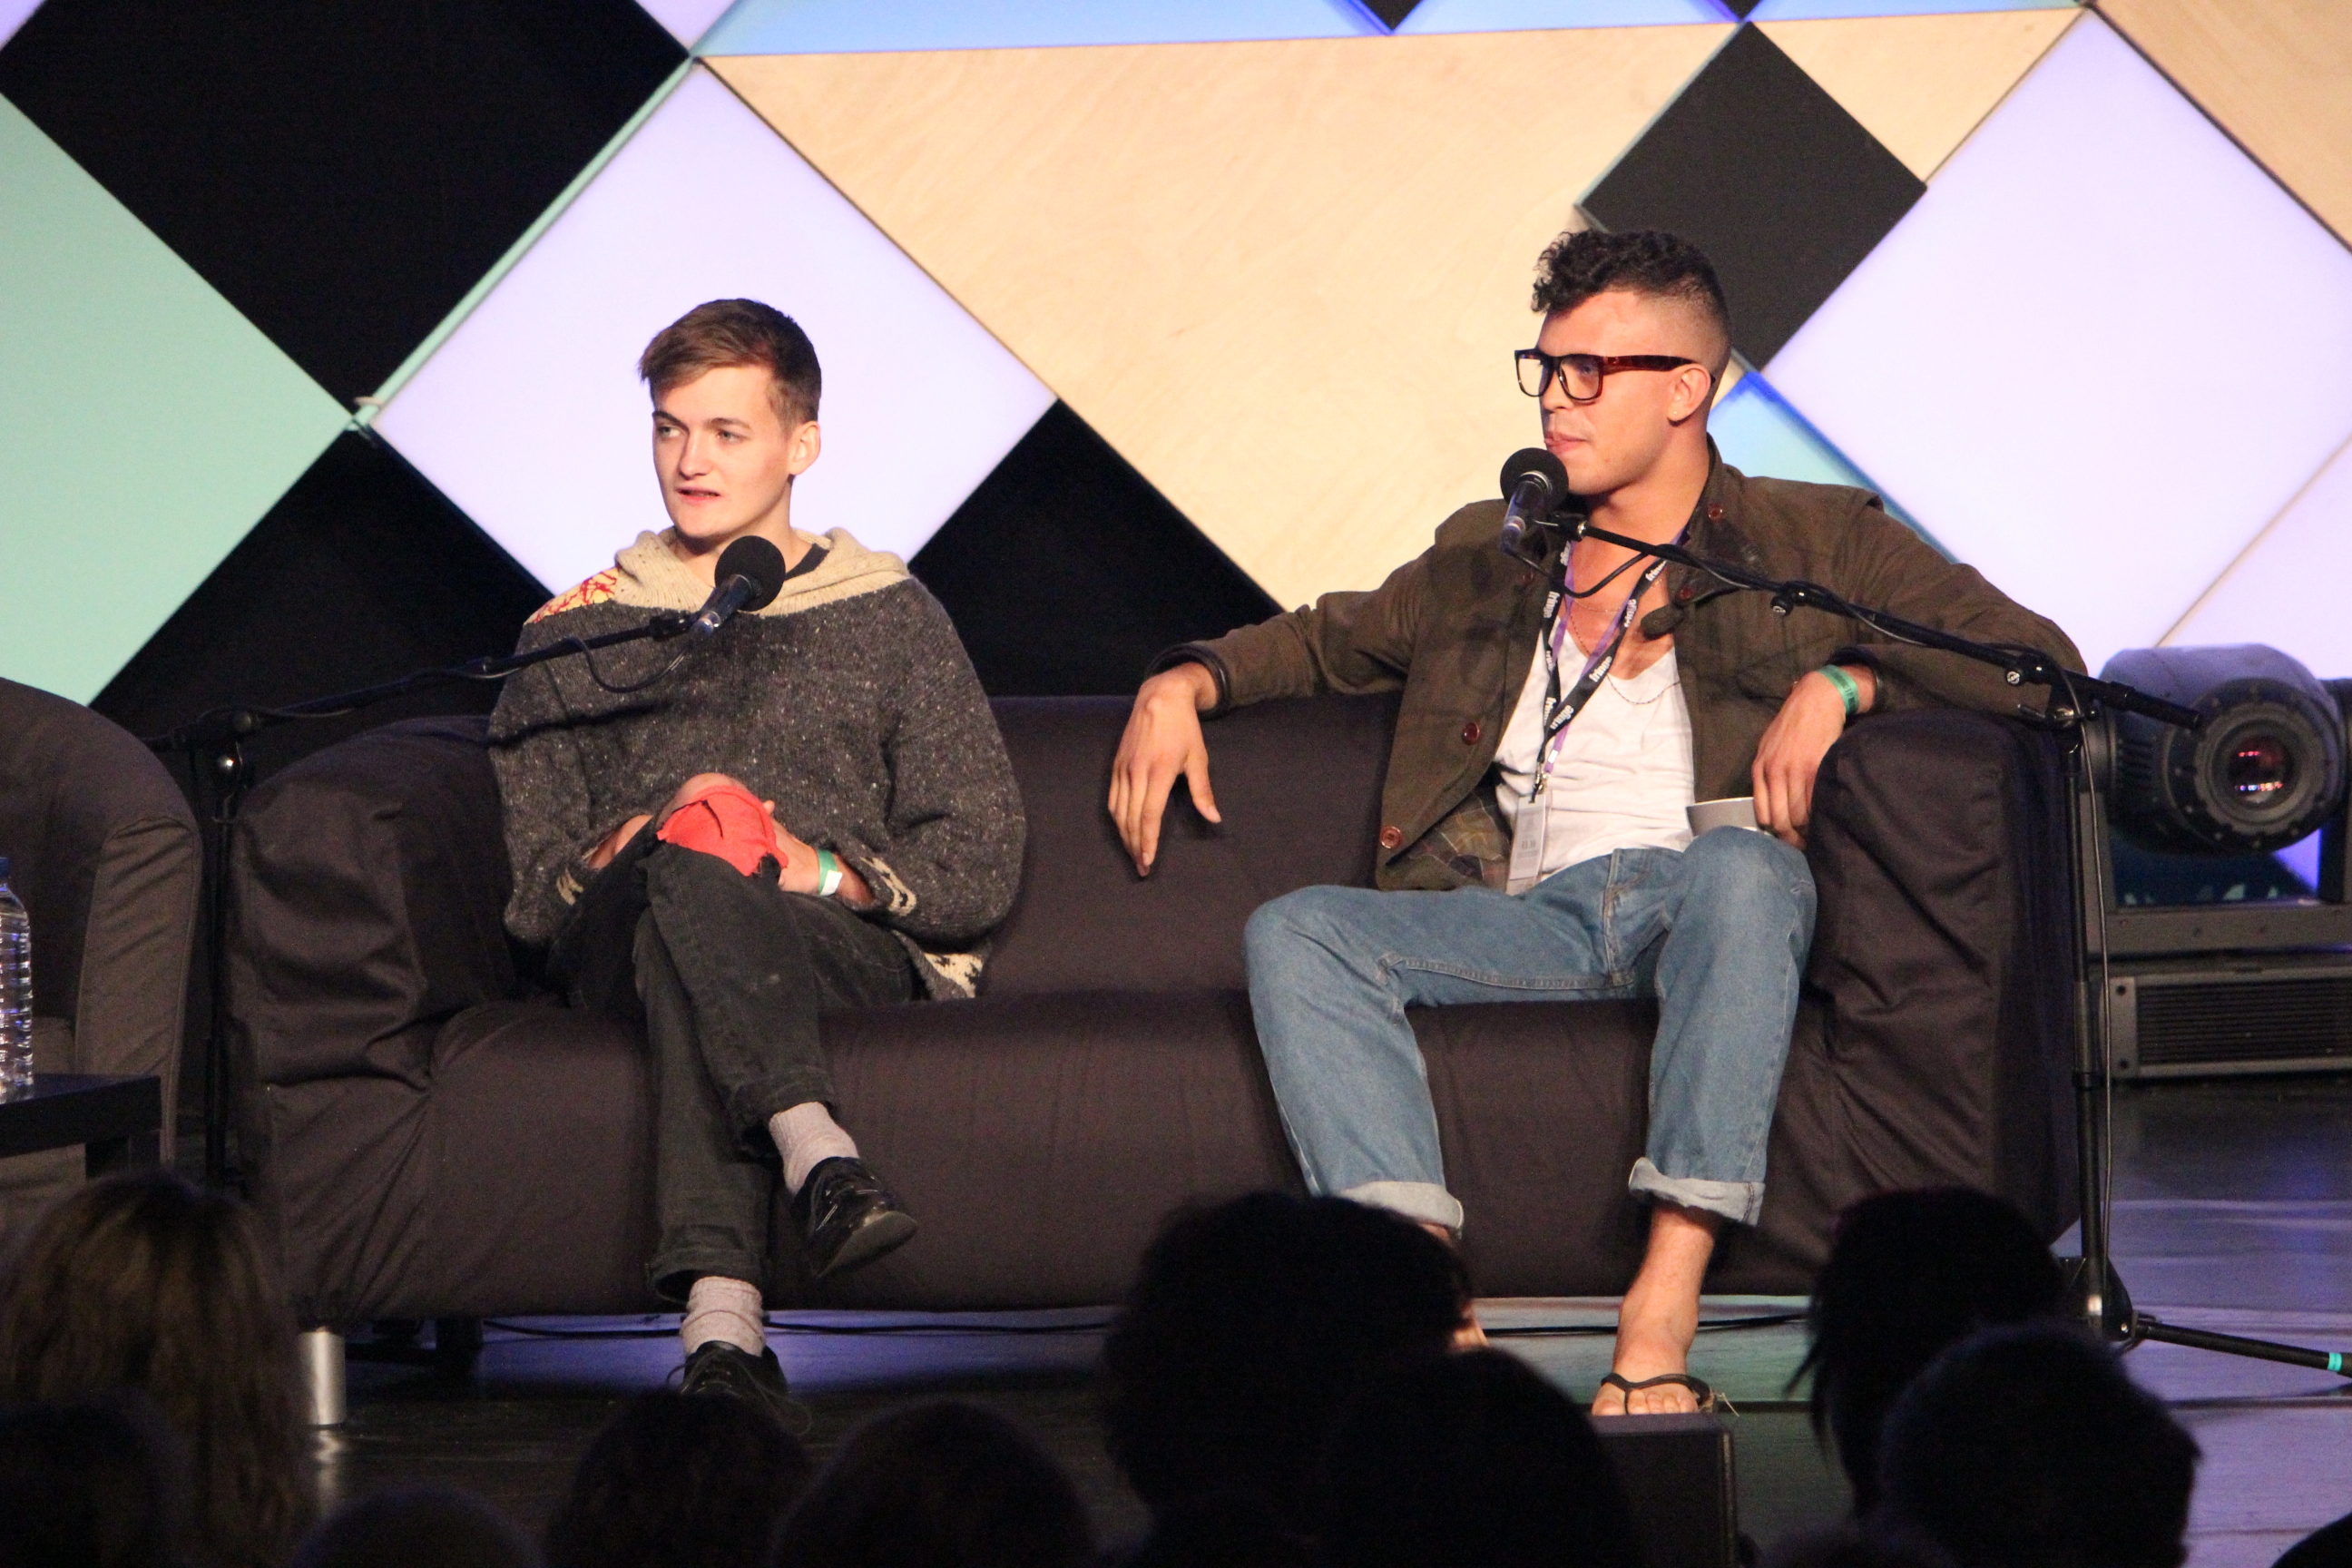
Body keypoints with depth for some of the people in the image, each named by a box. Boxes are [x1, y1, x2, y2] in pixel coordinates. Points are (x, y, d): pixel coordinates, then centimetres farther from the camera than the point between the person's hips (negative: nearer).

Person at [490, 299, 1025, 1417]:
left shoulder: (889, 618, 23)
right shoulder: (576, 634, 27)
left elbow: (980, 875, 11)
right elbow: (519, 893, 14)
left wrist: (818, 870, -7)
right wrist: (637, 845, -8)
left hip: (854, 951, -1)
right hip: (613, 944, 1)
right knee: (686, 865, -38)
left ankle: (719, 1318, -58)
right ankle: (818, 1158, -60)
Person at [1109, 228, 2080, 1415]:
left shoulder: (1811, 543, 14)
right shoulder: (1489, 560, 28)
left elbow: (2037, 662, 6)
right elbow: (1330, 640, 42)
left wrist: (1844, 682, -9)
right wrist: (1185, 683, 22)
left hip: (1711, 904, -4)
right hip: (1535, 915, 4)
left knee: (1739, 865, -40)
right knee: (1295, 933, -23)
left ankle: (1661, 1316, -47)